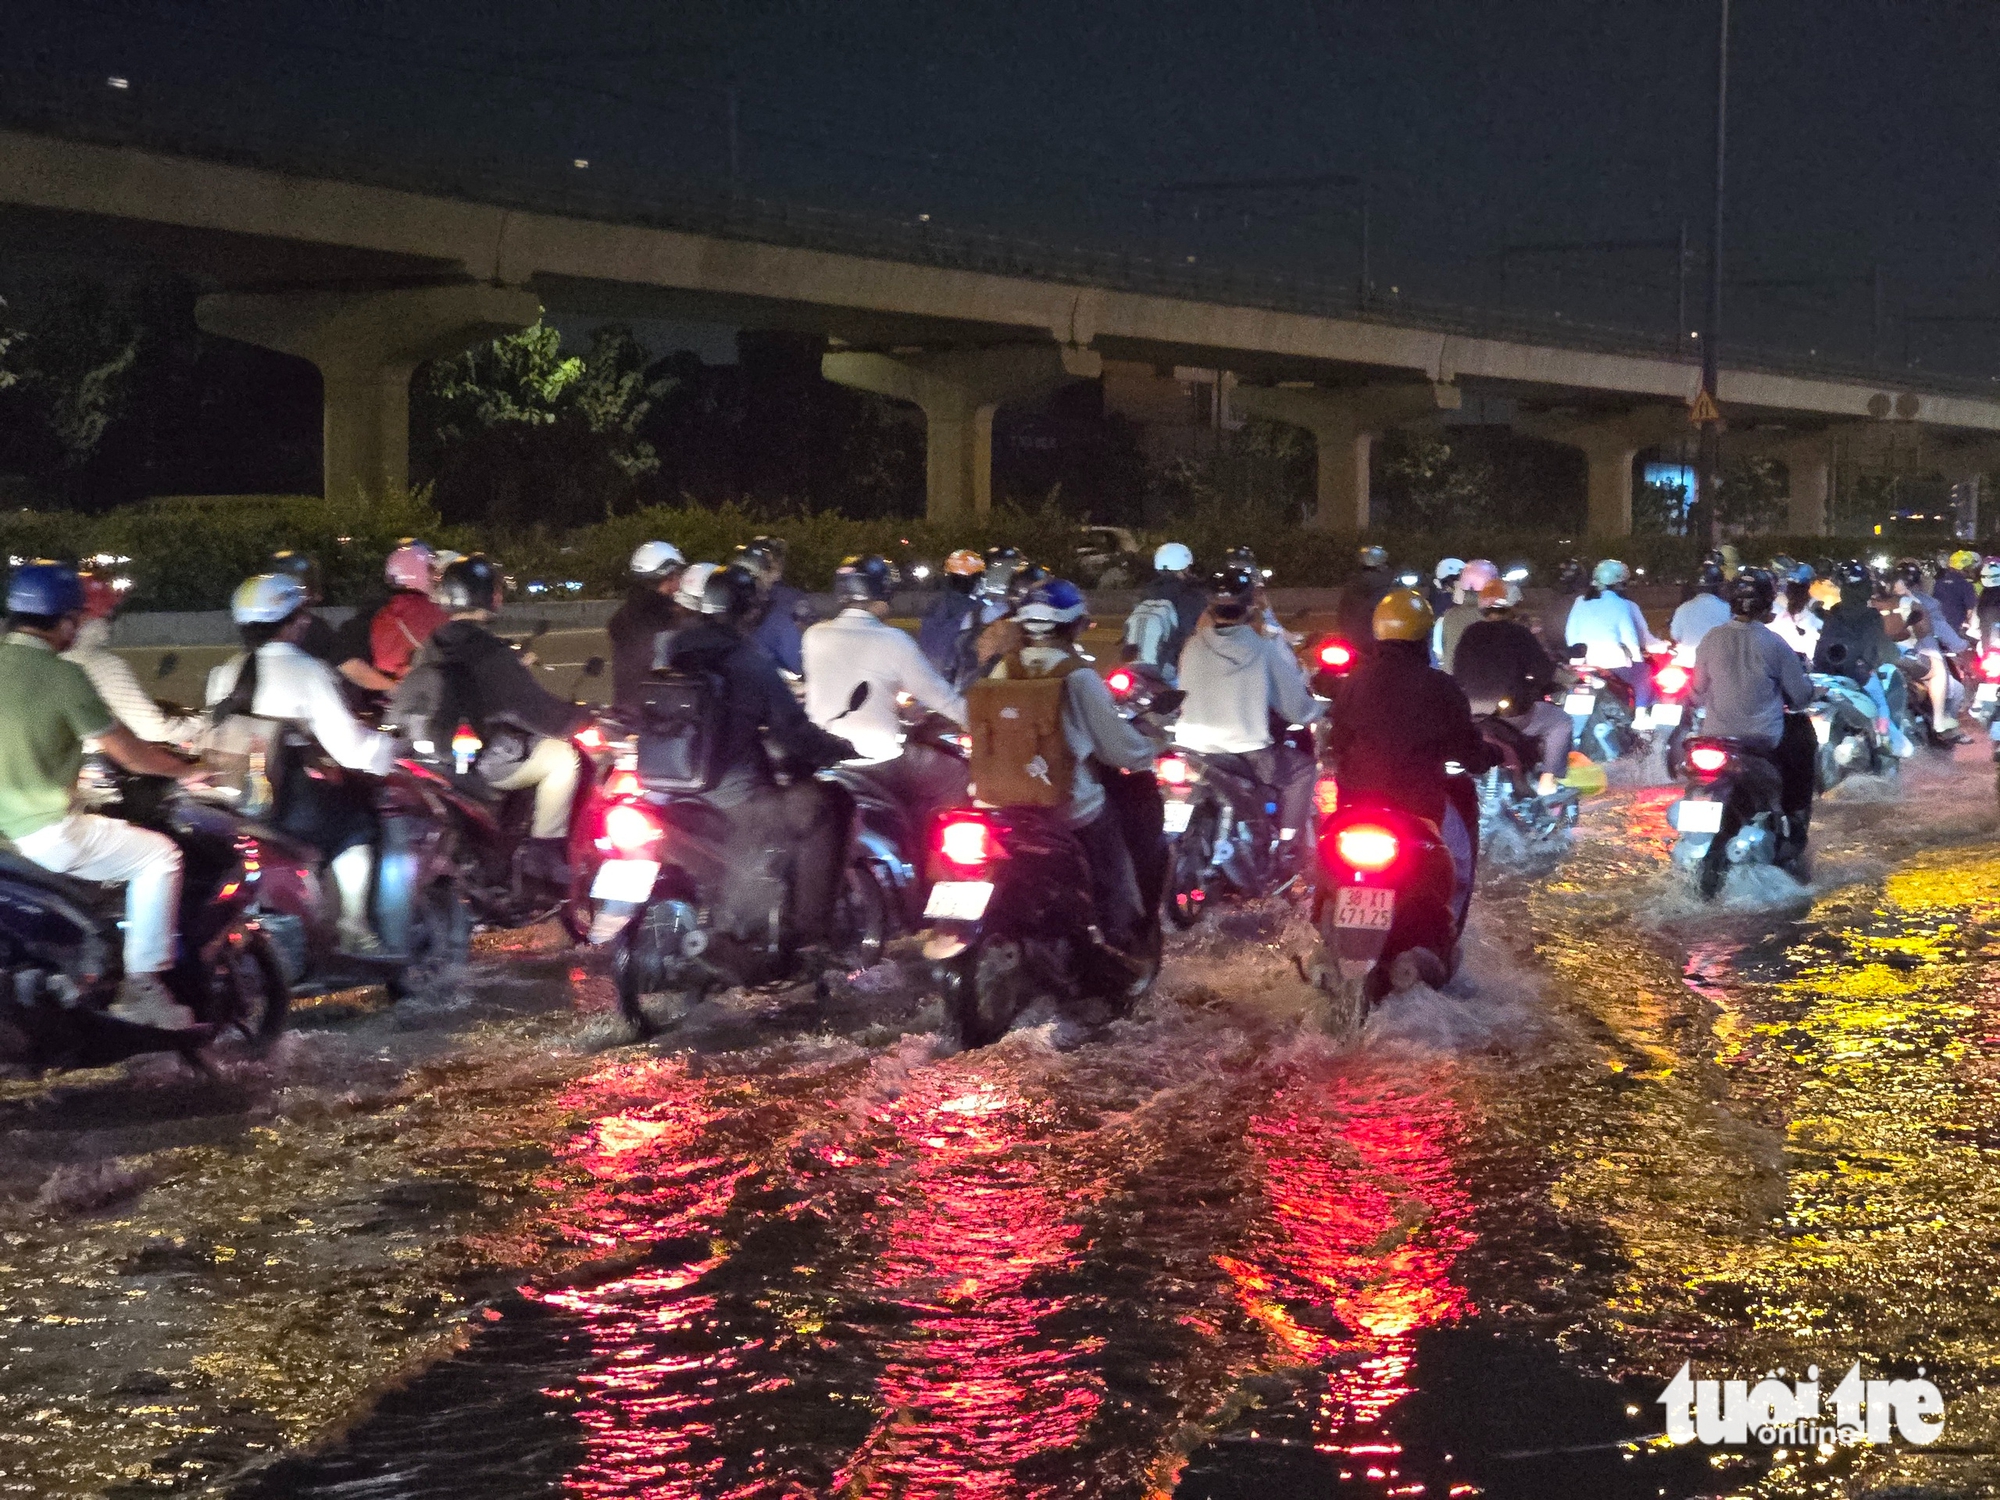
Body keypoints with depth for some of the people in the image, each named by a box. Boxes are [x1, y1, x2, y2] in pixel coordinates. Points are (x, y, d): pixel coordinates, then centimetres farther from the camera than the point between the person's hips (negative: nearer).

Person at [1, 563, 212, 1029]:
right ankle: (141, 987, 1)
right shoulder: (63, 676, -15)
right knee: (160, 855, 5)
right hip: (45, 831, -8)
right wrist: (186, 770, 6)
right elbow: (131, 755, -11)